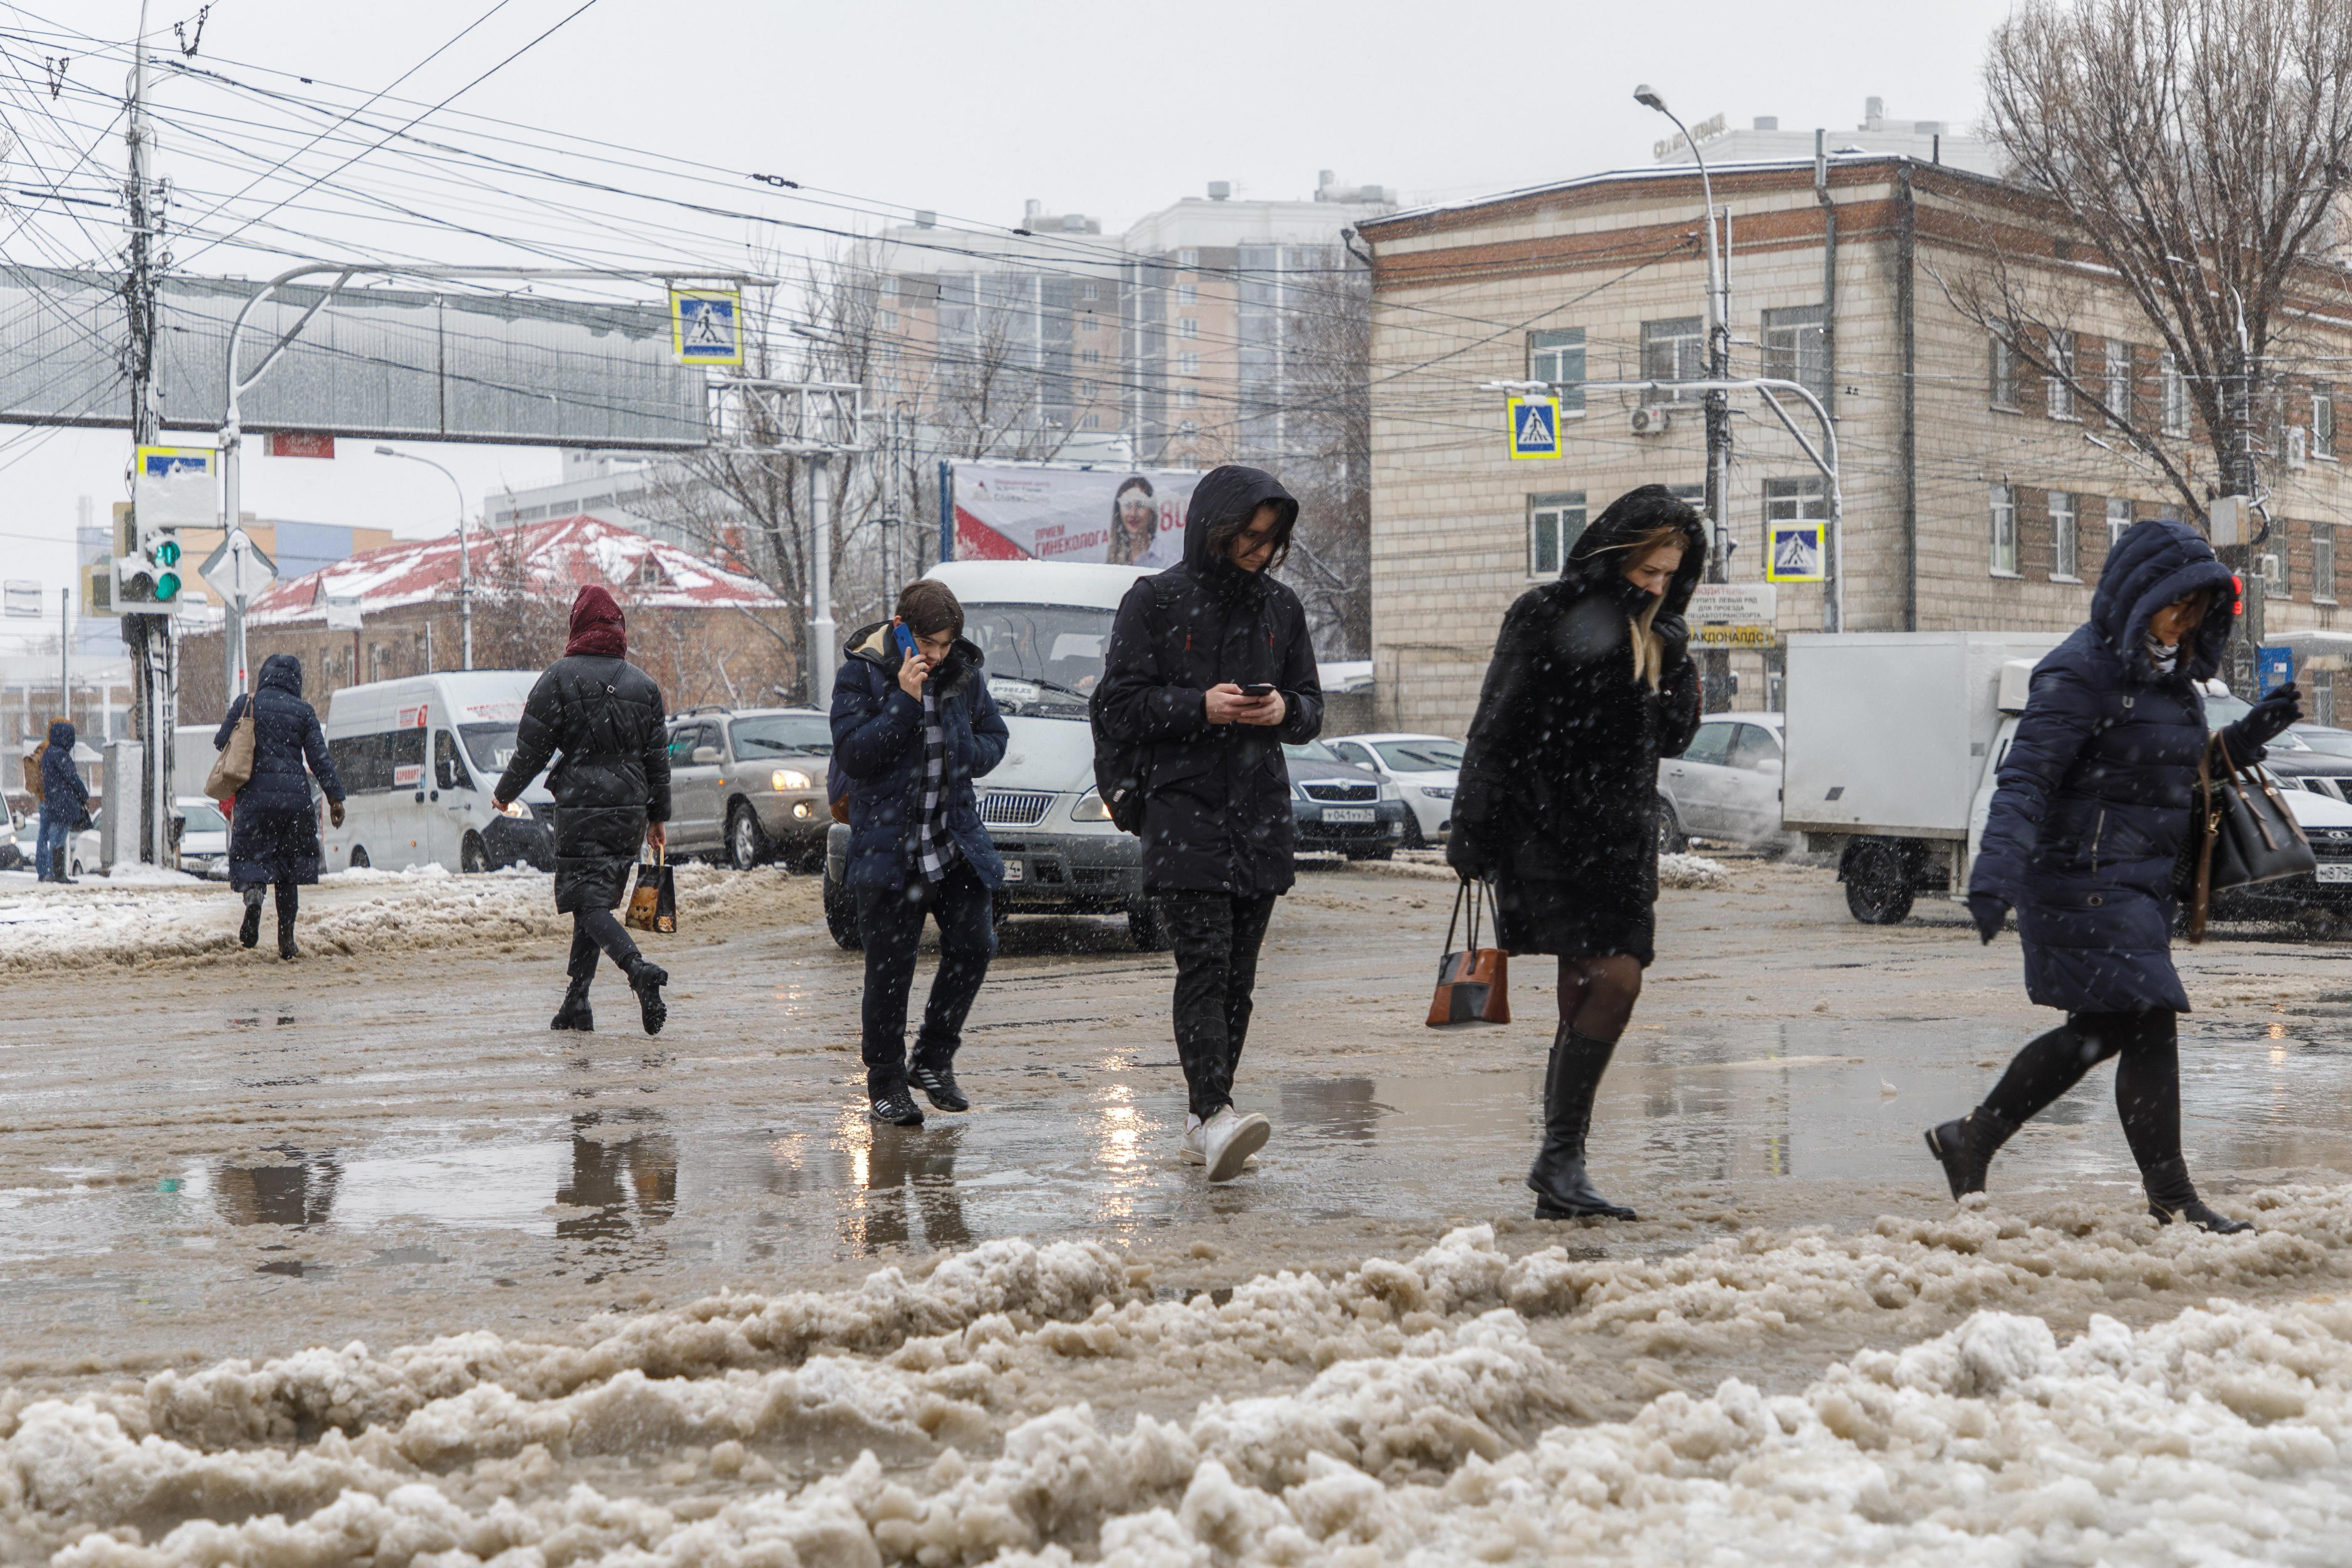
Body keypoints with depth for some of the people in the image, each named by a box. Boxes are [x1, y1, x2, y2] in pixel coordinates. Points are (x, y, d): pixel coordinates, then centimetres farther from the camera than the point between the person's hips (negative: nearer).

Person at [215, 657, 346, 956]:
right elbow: (320, 758, 0)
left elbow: (221, 742, 8)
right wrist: (335, 797, 3)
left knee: (251, 859, 5)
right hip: (294, 797, 1)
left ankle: (253, 895, -32)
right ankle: (287, 942, 7)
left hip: (255, 796, -1)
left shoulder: (246, 704, 2)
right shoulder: (303, 712, 3)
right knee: (288, 867, 11)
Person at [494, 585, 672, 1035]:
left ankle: (638, 968, -32)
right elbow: (658, 757, 14)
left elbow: (531, 748, -3)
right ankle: (576, 1003, 13)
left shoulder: (560, 677, -5)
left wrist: (505, 793, 13)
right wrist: (658, 817, 22)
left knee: (588, 901, -7)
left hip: (581, 806, -5)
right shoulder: (643, 683, 10)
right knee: (597, 898, 13)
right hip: (630, 808, 5)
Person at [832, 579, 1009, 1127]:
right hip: (888, 848, -4)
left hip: (957, 843, 4)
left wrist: (967, 756, -5)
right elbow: (851, 755, -15)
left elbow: (994, 736, 17)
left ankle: (933, 1060, 16)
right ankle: (885, 1086, 10)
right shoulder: (861, 673, -7)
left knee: (974, 945, -3)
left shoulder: (964, 671, 6)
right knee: (889, 968, -1)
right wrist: (904, 701, -22)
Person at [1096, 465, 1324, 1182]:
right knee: (1204, 962, -16)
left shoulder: (1281, 606, 13)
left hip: (1261, 814, 5)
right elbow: (1118, 705, -3)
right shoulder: (1155, 600, 0)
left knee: (1239, 973, 5)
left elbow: (1312, 708, 18)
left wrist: (1285, 710, -6)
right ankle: (1213, 1115, -26)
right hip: (1184, 808, -5)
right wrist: (1201, 706, -16)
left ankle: (1206, 1119, 11)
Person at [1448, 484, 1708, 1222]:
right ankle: (1560, 1157, -14)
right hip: (1547, 828, -7)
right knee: (1613, 977, -18)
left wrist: (1672, 659, 1)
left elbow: (1674, 738, 16)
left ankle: (1558, 1181, 6)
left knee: (1587, 996, 3)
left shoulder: (1660, 634, 17)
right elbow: (1495, 727, -6)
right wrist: (1472, 830, -10)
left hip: (1623, 835, 7)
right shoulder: (1546, 616, -4)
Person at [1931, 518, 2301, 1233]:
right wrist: (1997, 871, -34)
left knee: (2099, 1031, 16)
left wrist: (2249, 736, 8)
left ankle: (1969, 1140, 28)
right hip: (2084, 883, -10)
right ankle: (2171, 1199, 0)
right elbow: (2026, 779, -22)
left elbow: (2181, 774, 22)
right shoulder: (2081, 672, -15)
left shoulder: (2170, 673, 13)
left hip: (2140, 885, 10)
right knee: (2148, 1025, -9)